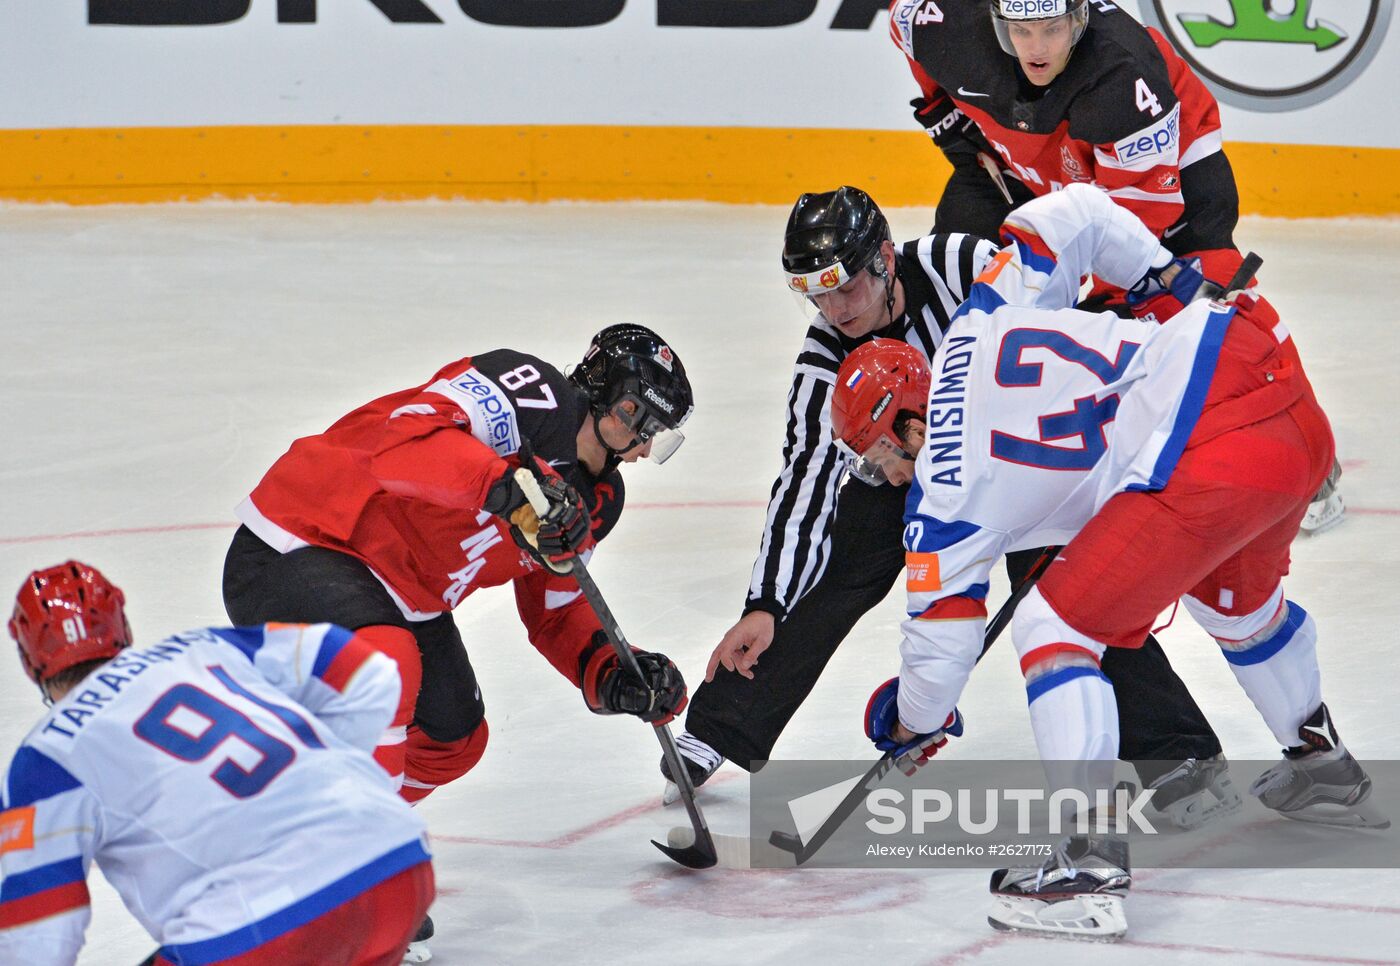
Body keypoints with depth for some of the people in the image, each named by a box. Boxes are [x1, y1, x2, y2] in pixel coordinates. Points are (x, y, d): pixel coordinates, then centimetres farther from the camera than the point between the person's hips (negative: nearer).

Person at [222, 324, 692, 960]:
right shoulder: (532, 394, -22)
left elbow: (553, 612, 17)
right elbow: (403, 437, -37)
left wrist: (612, 680, 1)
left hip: (395, 594, 10)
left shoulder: (592, 499, 8)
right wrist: (506, 486, -49)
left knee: (455, 741, 13)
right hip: (291, 551, -10)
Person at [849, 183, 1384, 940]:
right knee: (1233, 595, 36)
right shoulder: (978, 329, 20)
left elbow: (942, 641, 13)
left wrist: (911, 727, 32)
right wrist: (1162, 280, 32)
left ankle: (1092, 860, -8)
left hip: (1208, 466, -9)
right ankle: (1323, 767, 53)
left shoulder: (945, 498, 5)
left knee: (1058, 626, 1)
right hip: (1299, 412, 9)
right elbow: (1072, 214, 22)